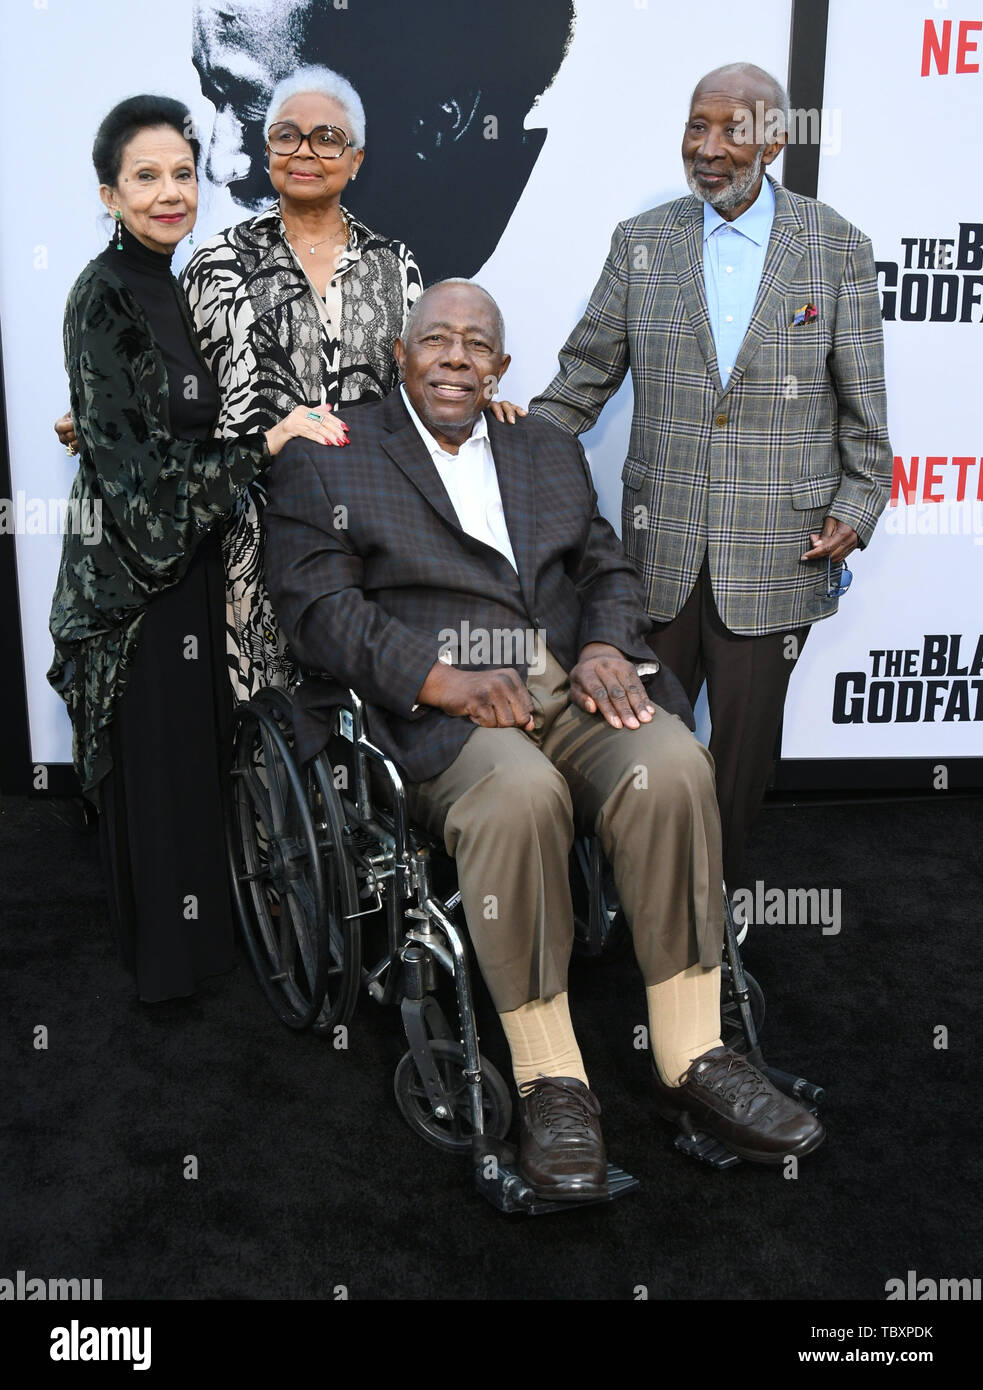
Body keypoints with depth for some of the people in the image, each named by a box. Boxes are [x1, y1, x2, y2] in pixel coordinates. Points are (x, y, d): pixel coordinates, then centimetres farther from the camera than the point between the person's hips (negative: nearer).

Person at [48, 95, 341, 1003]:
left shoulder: (166, 285, 9)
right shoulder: (106, 298, -18)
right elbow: (138, 470, -23)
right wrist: (267, 442, -25)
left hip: (185, 558, 9)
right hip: (139, 571, -9)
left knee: (193, 745, 18)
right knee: (158, 755, 4)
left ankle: (189, 922, 36)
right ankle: (167, 951, 22)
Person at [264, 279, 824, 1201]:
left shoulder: (550, 450, 26)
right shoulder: (326, 465, 11)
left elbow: (607, 568, 19)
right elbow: (317, 607, -3)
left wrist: (608, 646, -5)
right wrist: (441, 677, -17)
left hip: (565, 686, 4)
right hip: (434, 711, -4)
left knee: (672, 768, -28)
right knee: (519, 794, -36)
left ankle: (693, 1062, -17)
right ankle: (550, 1081, -20)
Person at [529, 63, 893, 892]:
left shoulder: (836, 248, 0)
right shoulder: (642, 242, 4)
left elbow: (862, 399, 3)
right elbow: (587, 372, 7)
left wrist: (857, 505, -3)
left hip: (776, 549, -1)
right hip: (662, 544, 2)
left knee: (744, 735, 10)